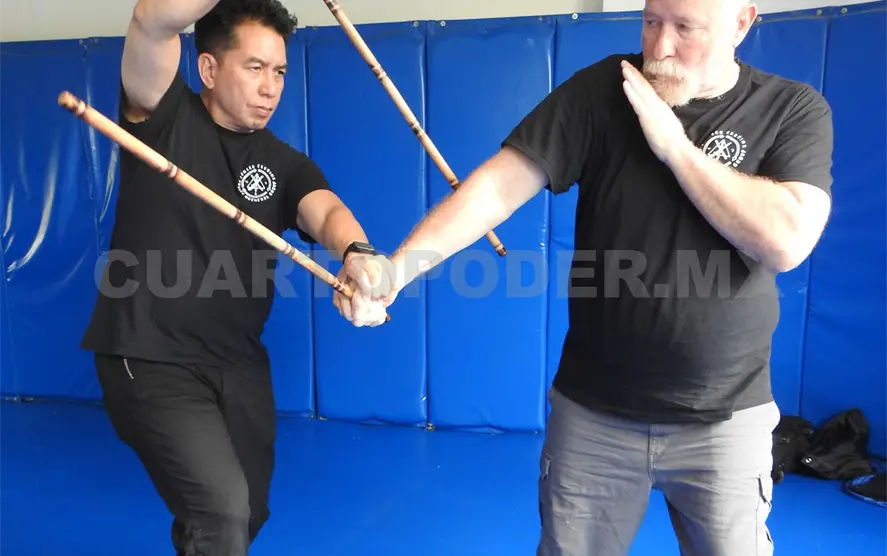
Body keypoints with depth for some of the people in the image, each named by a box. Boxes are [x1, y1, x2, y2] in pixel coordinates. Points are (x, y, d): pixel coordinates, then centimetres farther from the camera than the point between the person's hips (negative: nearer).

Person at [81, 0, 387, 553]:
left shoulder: (285, 164, 3)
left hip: (239, 363, 5)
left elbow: (328, 211, -19)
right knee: (221, 506, -17)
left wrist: (358, 254, -41)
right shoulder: (164, 117, -6)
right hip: (151, 359, -5)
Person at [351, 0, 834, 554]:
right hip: (590, 410, 1)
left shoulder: (795, 110, -5)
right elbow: (498, 184, -16)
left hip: (723, 420, 0)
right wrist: (399, 265, -28)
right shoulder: (600, 90, -7)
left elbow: (786, 242, -20)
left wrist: (675, 146, -19)